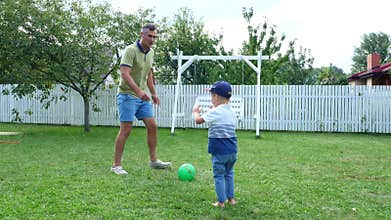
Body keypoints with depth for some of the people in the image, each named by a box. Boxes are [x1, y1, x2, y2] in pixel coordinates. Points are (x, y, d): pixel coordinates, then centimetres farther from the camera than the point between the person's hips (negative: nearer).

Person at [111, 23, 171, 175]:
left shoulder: (150, 52, 11)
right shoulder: (131, 50, -14)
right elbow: (125, 74, -24)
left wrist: (153, 93, 21)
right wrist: (139, 91, -34)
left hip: (143, 97, 8)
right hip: (128, 95, -8)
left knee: (152, 126, 6)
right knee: (125, 130, -7)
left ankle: (153, 160, 17)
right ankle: (116, 165, 4)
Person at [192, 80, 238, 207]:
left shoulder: (215, 112, -14)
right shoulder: (231, 111, 7)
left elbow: (198, 120, -14)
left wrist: (196, 111, 9)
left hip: (219, 149, -7)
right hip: (232, 148, 7)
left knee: (219, 175, 4)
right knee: (229, 173, 20)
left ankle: (221, 201, 9)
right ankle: (230, 198, 25)